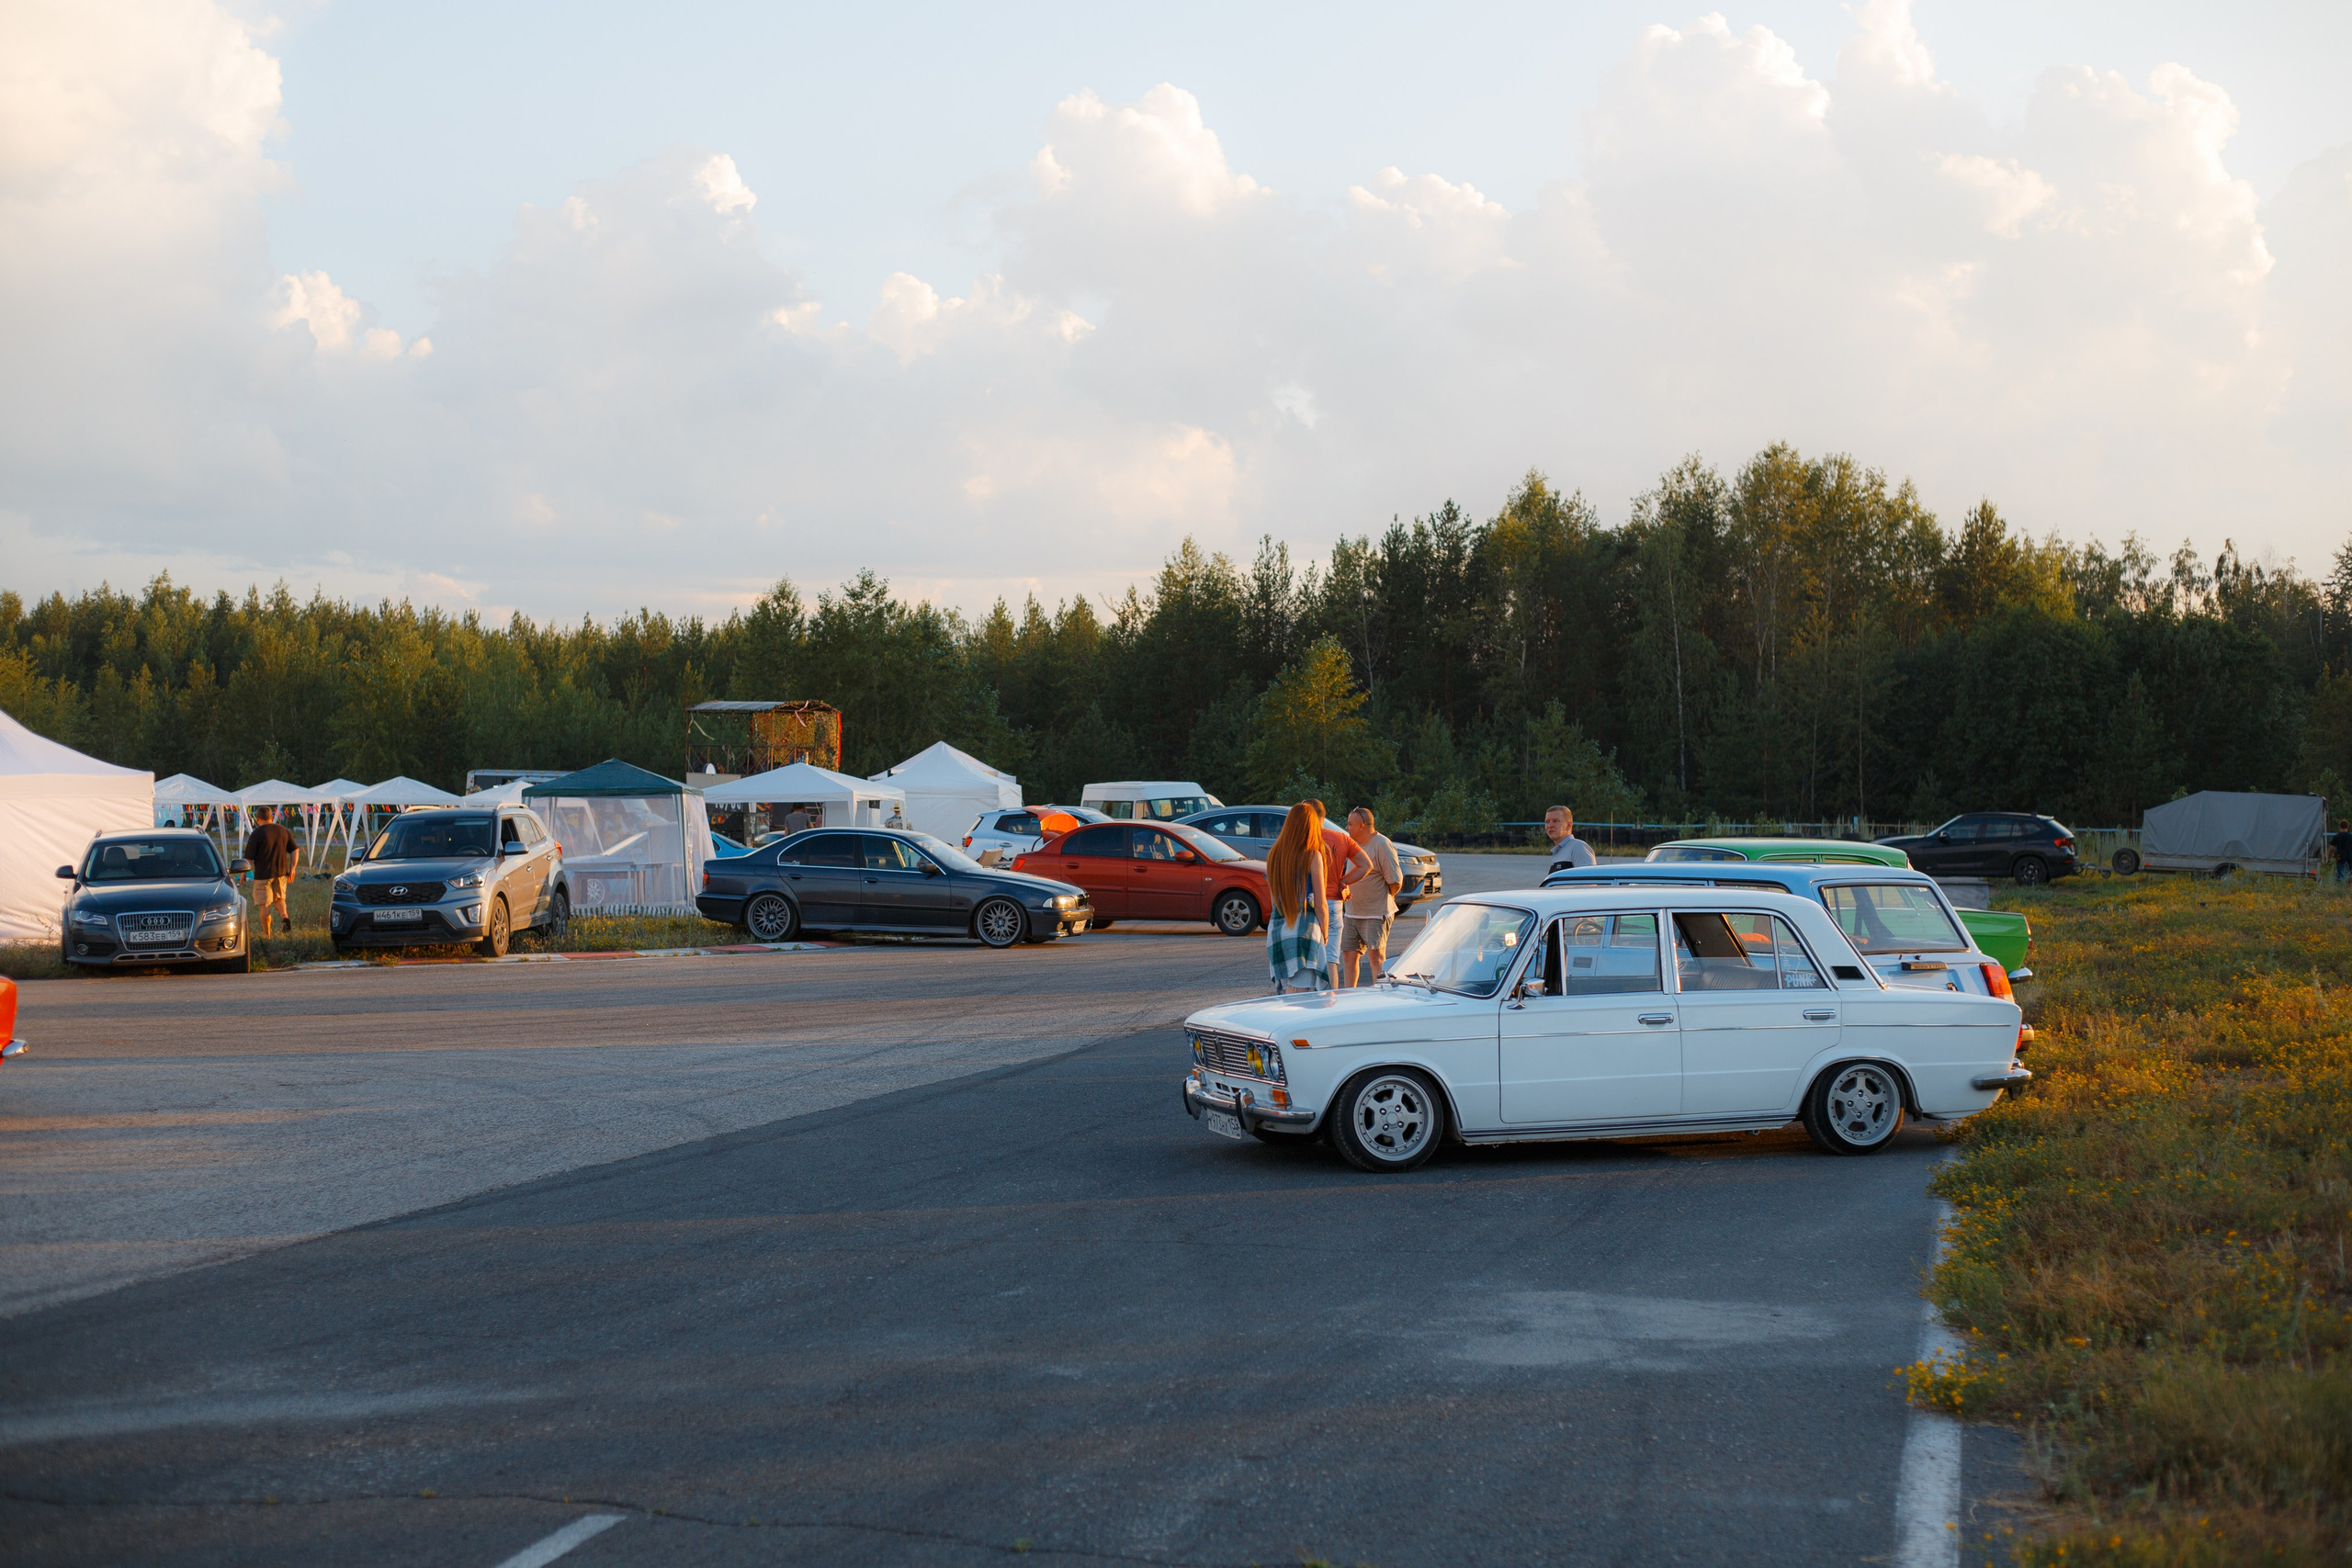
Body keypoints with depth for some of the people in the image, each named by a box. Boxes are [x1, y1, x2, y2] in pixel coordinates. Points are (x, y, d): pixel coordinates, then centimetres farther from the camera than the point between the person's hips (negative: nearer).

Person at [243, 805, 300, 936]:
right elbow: (295, 850, 7)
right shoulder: (283, 831, 6)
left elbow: (248, 858, -9)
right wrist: (292, 869, 12)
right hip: (281, 873, 5)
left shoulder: (256, 834, -9)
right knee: (279, 898, 22)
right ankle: (284, 916, -7)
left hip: (263, 874, -5)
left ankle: (266, 935, 6)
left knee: (264, 905, 3)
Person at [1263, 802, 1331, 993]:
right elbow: (1320, 904, -5)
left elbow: (1274, 897, 10)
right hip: (1304, 929, -5)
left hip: (1276, 928, 5)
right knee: (1303, 996, -6)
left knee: (1282, 991, 11)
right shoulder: (1312, 856, -6)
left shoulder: (1274, 854, 7)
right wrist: (1325, 935, 8)